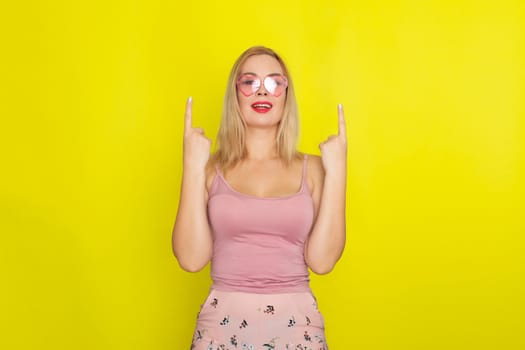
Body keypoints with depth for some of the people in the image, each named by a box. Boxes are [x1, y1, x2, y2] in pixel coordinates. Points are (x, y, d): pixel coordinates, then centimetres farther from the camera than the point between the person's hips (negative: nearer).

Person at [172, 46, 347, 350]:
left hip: (295, 324, 1)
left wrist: (336, 171, -10)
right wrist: (193, 167, -11)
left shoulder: (311, 168, 2)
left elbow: (321, 260, -7)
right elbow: (192, 259, -9)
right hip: (223, 323, 0)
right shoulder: (212, 169, 1)